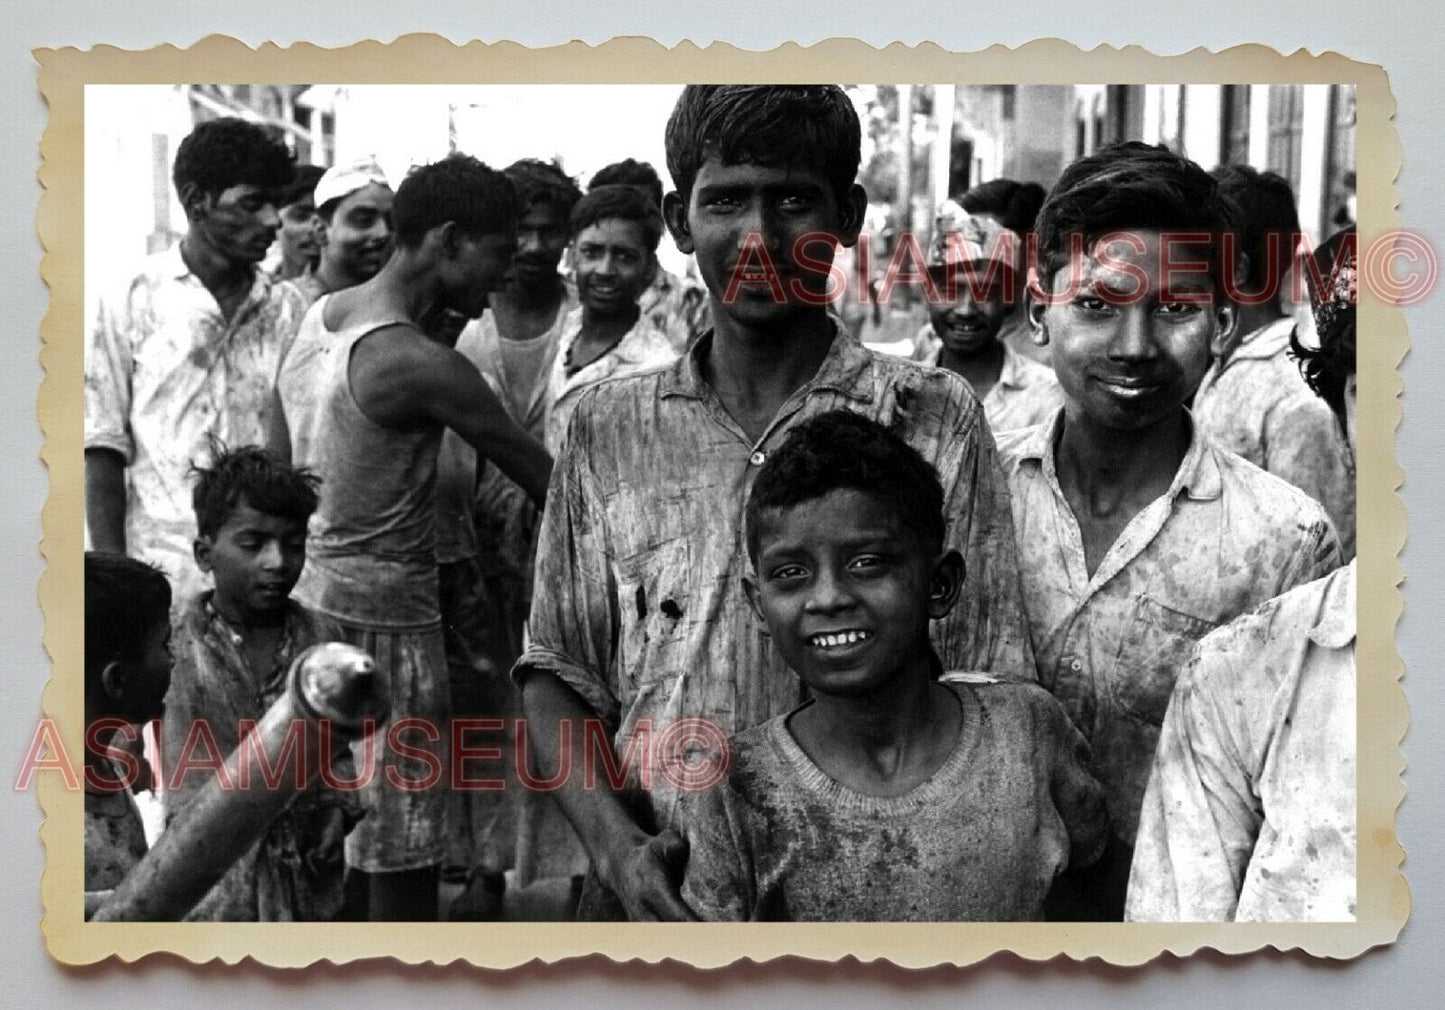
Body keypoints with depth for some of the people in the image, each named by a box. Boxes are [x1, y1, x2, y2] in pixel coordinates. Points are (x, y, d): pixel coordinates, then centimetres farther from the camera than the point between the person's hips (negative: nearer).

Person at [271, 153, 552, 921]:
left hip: (306, 596, 9)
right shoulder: (420, 365, -19)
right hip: (380, 618, -9)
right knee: (400, 860, 2)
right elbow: (539, 474, -12)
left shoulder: (318, 319, 6)